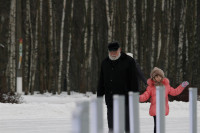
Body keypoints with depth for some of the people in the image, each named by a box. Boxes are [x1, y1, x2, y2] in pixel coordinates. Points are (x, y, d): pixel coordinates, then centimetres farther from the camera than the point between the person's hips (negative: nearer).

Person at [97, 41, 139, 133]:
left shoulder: (129, 61, -1)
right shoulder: (105, 63, 14)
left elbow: (134, 81, -5)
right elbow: (101, 82, 18)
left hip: (125, 100, -5)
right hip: (110, 101, 5)